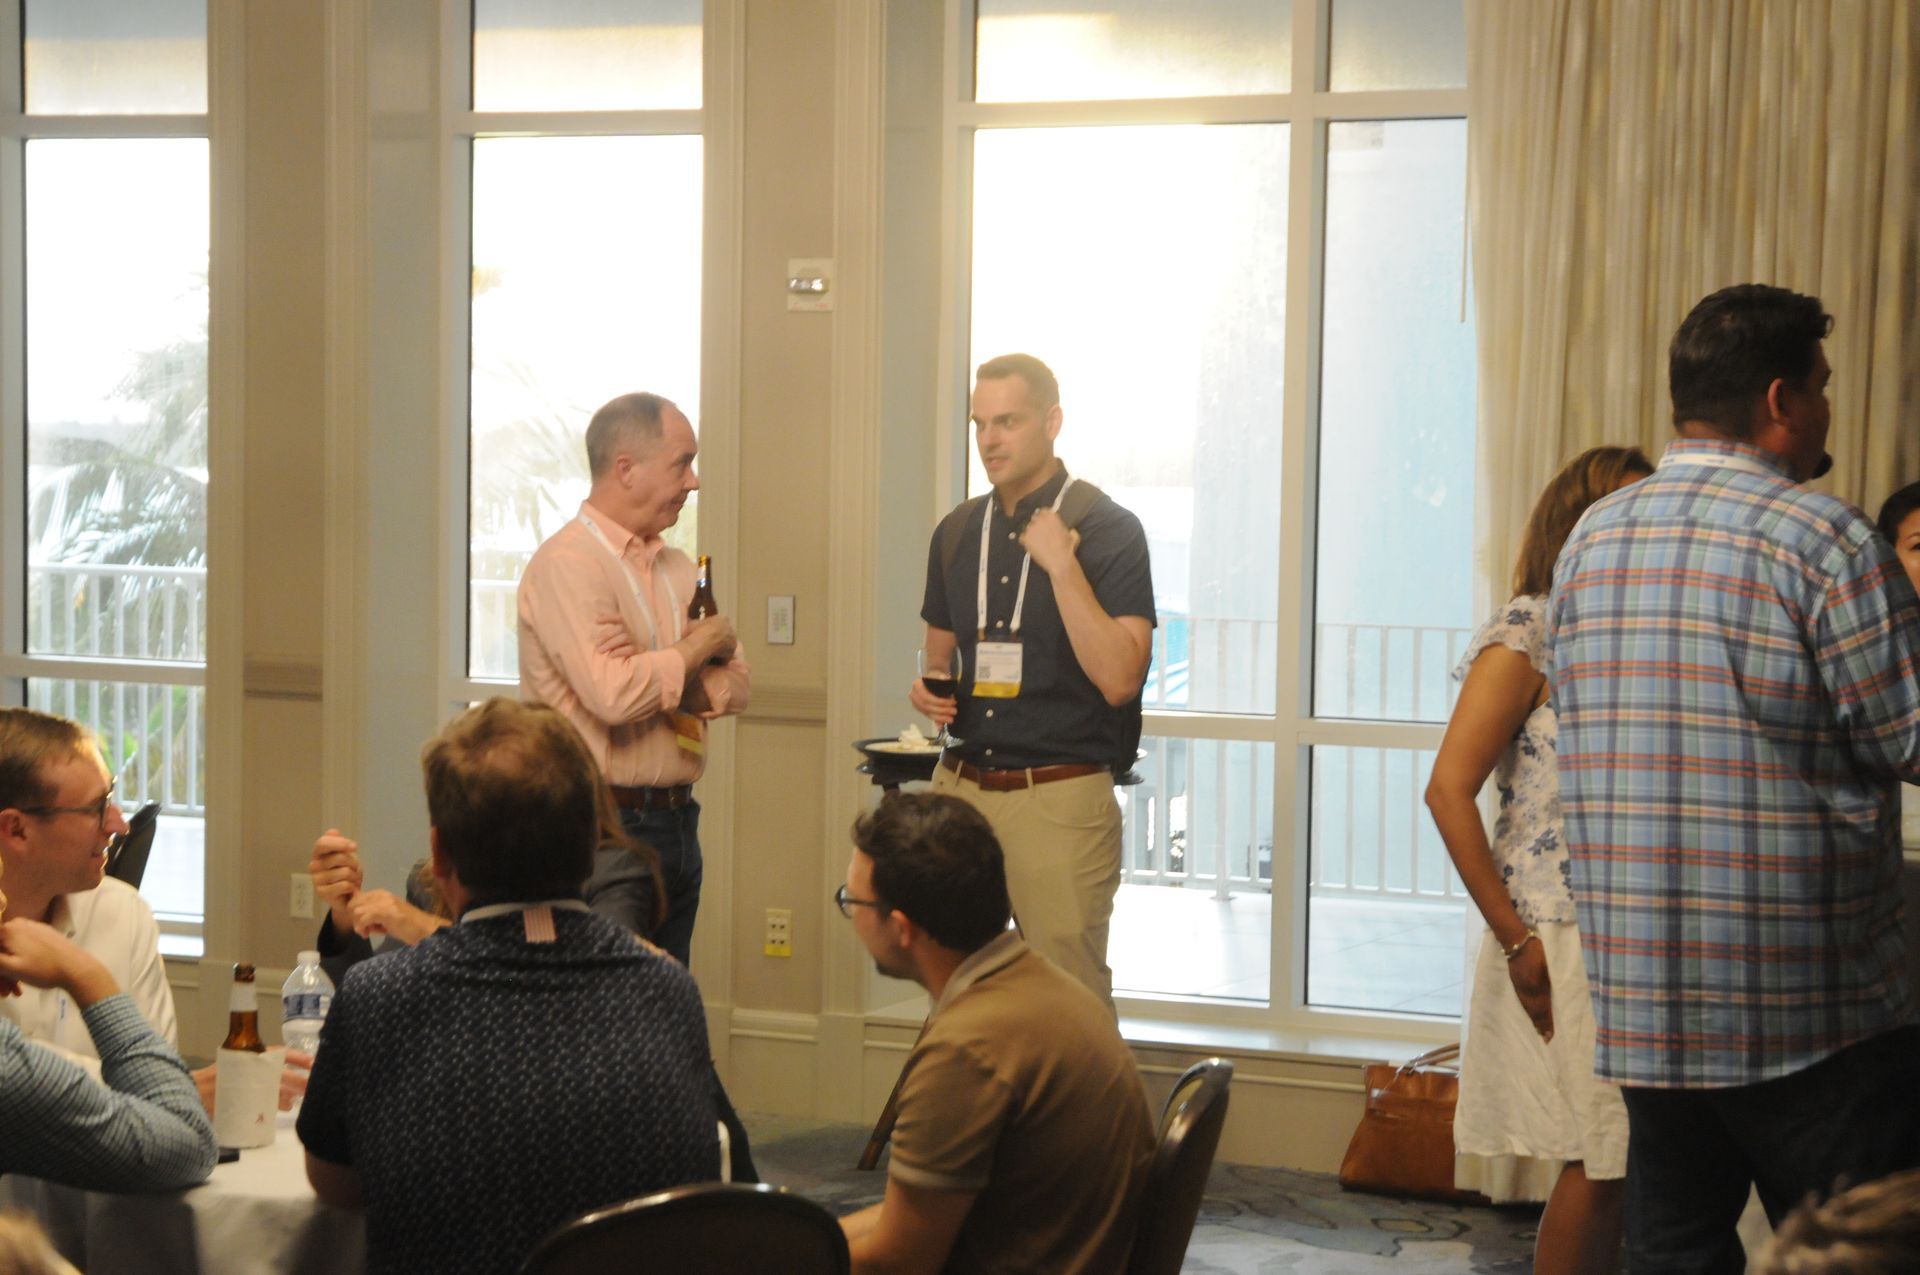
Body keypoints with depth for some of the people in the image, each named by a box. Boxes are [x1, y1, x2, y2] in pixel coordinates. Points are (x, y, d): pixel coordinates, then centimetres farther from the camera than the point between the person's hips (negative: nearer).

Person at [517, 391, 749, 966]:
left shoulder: (676, 567, 14)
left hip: (675, 823, 8)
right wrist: (699, 645, -8)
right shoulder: (568, 563, -12)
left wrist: (660, 673, -12)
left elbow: (737, 686, 8)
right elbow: (614, 696, -24)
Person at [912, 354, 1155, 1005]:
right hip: (959, 790, 5)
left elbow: (1118, 678, -15)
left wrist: (1062, 565, -19)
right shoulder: (958, 530, 12)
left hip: (1060, 798, -5)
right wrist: (930, 692, 3)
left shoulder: (1106, 530, -5)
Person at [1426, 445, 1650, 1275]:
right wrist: (1516, 941, -14)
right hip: (1562, 942, -6)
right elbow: (1449, 790, -13)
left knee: (1620, 1162, 9)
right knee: (1599, 1161, -3)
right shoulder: (1528, 635, -8)